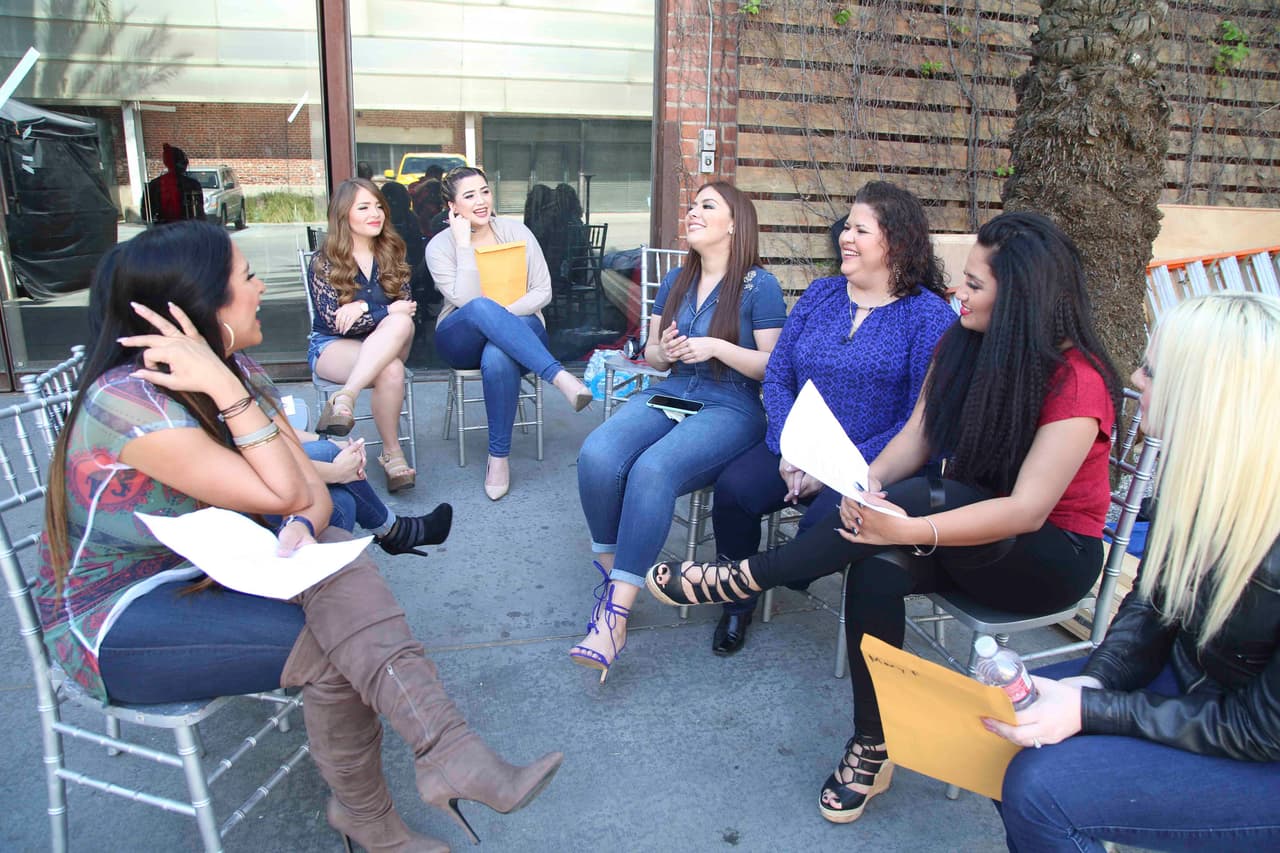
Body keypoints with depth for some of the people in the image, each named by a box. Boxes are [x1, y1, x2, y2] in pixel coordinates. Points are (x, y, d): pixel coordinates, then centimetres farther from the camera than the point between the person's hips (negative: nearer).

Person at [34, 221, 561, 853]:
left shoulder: (235, 371, -2)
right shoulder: (129, 403, -26)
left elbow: (312, 491, -6)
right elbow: (284, 495, -26)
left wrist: (301, 533, -27)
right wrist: (225, 392, -30)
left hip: (205, 568, 6)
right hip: (111, 619, -6)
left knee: (332, 551, -24)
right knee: (331, 650, -24)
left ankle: (447, 752, -25)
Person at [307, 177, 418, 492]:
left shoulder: (391, 254, 7)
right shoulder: (324, 263, -5)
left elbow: (405, 306, -3)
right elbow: (336, 322, -12)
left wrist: (364, 308, -18)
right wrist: (387, 310, -17)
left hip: (384, 344, 4)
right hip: (332, 347, -4)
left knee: (401, 324, -35)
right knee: (391, 371, -37)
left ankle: (344, 399, -41)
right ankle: (392, 453, -31)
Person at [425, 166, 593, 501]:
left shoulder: (516, 231, 3)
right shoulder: (440, 246, -1)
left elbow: (543, 292, 0)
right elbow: (466, 301, -16)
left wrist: (502, 314, -16)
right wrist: (464, 244, -17)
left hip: (521, 330, 1)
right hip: (462, 341, 0)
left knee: (497, 357, -38)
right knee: (481, 308, -37)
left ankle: (499, 456, -25)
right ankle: (560, 376, -43)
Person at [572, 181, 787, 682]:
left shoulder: (759, 285, 1)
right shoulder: (676, 282, 19)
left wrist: (717, 347, -14)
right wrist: (663, 350, 0)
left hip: (730, 407, -5)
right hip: (667, 394, 5)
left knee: (653, 469, -35)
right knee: (597, 456, -27)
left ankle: (616, 613, -28)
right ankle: (610, 579, -11)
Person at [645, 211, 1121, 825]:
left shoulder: (1076, 380, -22)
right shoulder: (961, 346, -2)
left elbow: (1027, 510, -29)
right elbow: (916, 435, -3)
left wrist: (909, 529, -42)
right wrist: (868, 482, -25)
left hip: (1054, 555, -5)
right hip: (969, 537, 5)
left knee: (924, 495, -34)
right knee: (879, 568, -29)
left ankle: (742, 579, -25)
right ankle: (871, 752, -14)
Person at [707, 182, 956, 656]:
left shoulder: (929, 315, -6)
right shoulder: (820, 295, 11)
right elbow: (776, 375, 6)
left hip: (874, 465, -4)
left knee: (825, 520, -32)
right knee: (732, 488, -22)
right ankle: (738, 603, 3)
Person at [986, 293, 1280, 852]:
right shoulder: (1193, 466, -10)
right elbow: (1150, 601, 2)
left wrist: (1091, 710, -24)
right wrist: (1094, 680, -13)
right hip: (1192, 677, 7)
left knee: (1040, 787, -20)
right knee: (1017, 721, -2)